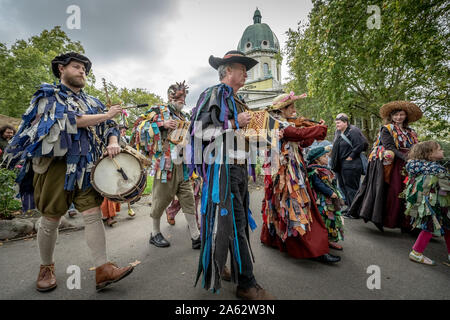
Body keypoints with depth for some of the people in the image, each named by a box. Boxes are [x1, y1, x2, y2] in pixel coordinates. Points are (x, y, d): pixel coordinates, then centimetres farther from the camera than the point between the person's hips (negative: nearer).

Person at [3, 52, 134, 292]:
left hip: (85, 166, 4)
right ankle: (47, 267, 28)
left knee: (93, 214, -5)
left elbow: (109, 127, 13)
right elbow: (69, 119, -12)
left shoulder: (91, 102, 20)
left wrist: (113, 143, -9)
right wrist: (106, 115, -8)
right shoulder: (48, 94, 6)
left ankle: (103, 270, -3)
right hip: (54, 163, -3)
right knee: (50, 220, 5)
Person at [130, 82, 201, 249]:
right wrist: (161, 124, -20)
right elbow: (139, 127, -10)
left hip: (183, 165, 6)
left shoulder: (185, 117, 21)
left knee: (189, 200, 4)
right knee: (161, 199, 5)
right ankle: (155, 233, 26)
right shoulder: (159, 111, 0)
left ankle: (195, 236, 11)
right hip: (165, 164, -6)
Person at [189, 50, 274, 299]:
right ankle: (247, 284, 7)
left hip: (239, 166, 9)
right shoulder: (214, 94, -4)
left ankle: (216, 267, 32)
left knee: (237, 220, 13)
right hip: (222, 166, -9)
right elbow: (199, 131, -14)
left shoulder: (236, 100, 22)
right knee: (235, 222, -6)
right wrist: (235, 124, -13)